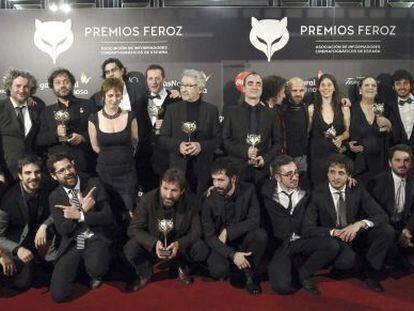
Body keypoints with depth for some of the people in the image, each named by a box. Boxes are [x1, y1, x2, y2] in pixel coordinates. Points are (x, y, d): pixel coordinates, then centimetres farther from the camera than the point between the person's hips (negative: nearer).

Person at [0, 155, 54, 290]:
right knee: (23, 282, -17)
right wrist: (17, 249, -30)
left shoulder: (46, 192, -10)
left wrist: (44, 225, -16)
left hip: (41, 240, 3)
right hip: (17, 245, -3)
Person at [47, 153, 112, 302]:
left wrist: (80, 215, -20)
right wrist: (84, 210, -17)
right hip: (71, 244, 2)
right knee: (59, 294, -11)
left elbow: (107, 217, -8)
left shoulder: (93, 184, -4)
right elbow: (62, 230, -5)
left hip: (95, 239, -1)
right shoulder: (55, 196, 1)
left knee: (97, 269, -34)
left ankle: (92, 270, 5)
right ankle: (79, 266, 19)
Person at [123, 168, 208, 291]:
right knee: (130, 249, -29)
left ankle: (183, 267, 10)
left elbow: (195, 231, -14)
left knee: (202, 250, -27)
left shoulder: (191, 201, -19)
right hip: (152, 244, 0)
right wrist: (154, 243, -36)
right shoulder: (147, 199, -21)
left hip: (179, 244, 0)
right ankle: (144, 274, 6)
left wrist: (179, 244, -35)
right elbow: (134, 229, -18)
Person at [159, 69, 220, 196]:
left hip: (203, 169, 0)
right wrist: (178, 145, -11)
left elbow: (217, 140, 4)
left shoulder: (211, 110, 6)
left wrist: (201, 146, -13)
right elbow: (162, 138, 6)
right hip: (178, 167, 1)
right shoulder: (172, 109, 8)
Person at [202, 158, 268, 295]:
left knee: (261, 235, -30)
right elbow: (209, 236, -15)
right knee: (218, 271, -29)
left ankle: (250, 273, -5)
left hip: (243, 239, 1)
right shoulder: (209, 199, -14)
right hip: (221, 244, -1)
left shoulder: (248, 190, -12)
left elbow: (254, 221, -15)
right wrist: (232, 255, -27)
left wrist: (227, 231, -23)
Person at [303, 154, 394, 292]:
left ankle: (371, 272, -3)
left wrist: (360, 224, -29)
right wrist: (334, 232, -29)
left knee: (387, 231, -21)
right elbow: (307, 229, -15)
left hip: (355, 235, 3)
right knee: (347, 258, -35)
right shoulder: (317, 193, -12)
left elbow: (382, 216, -9)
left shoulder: (357, 189, -6)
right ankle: (369, 265, 2)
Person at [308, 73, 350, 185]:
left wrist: (340, 138, -8)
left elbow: (348, 131, 11)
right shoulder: (312, 109, 1)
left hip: (337, 153, 1)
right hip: (317, 154, -1)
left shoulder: (343, 108, 4)